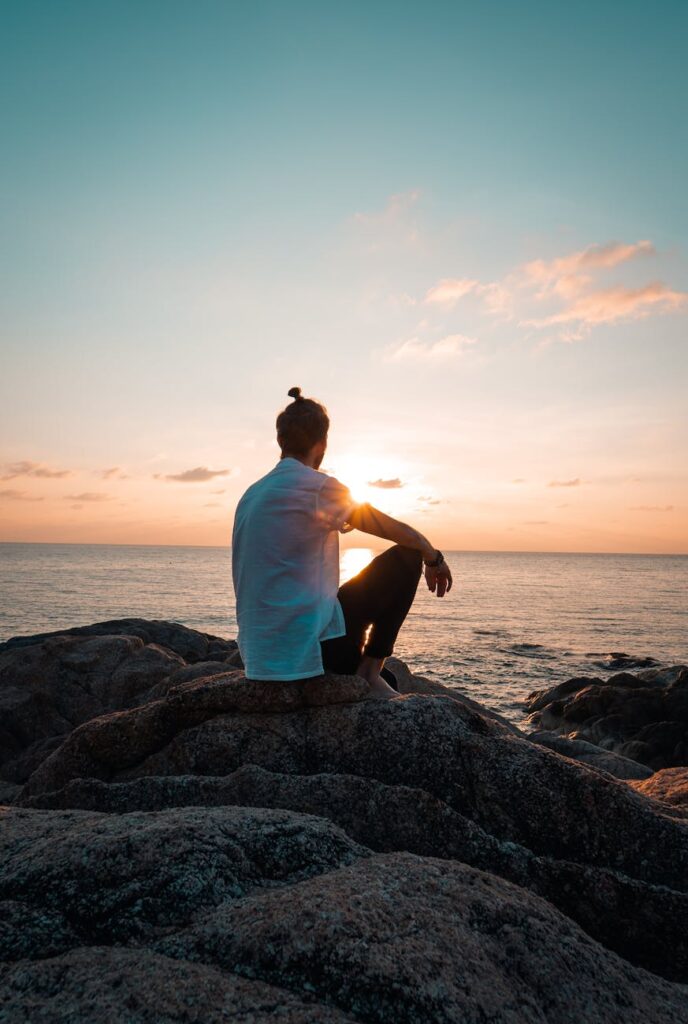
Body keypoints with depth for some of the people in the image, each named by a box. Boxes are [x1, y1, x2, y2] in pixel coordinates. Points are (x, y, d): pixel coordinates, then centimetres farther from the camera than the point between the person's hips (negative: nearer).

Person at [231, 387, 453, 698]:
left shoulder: (251, 495, 12)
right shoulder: (317, 487, -12)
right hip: (308, 642, -9)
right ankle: (371, 671, 4)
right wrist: (433, 557, 15)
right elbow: (394, 530, -3)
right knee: (405, 558, 3)